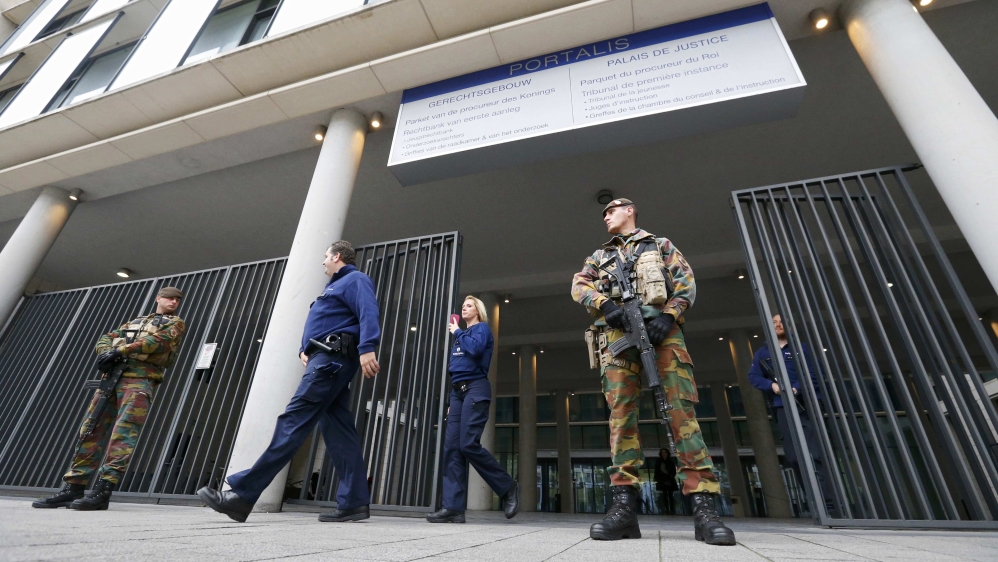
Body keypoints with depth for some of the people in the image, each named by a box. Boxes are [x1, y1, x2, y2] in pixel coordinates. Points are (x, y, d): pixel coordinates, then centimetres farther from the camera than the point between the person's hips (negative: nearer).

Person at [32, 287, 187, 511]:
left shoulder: (176, 324, 12)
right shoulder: (135, 321, 30)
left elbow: (158, 341, -7)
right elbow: (107, 338, 21)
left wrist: (120, 350, -13)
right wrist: (106, 352, -2)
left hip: (140, 380, -6)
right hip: (113, 377, 6)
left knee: (124, 433, -16)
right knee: (91, 430, 3)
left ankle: (102, 491, -20)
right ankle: (73, 488, 8)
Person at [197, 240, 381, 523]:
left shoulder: (355, 280, 0)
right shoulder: (334, 286, 31)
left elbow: (368, 313, -19)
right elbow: (318, 326, 31)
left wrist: (366, 349, -34)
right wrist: (304, 350, 12)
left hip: (332, 359, -10)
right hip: (326, 360, 10)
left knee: (293, 421, -11)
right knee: (338, 431, 2)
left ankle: (241, 494, -8)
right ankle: (355, 502, 1)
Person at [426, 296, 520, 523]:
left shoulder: (482, 328, 3)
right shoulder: (462, 334, 25)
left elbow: (476, 348, -21)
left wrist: (457, 332, -4)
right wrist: (452, 401, 17)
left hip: (475, 389, -8)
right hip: (458, 392, 8)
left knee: (469, 444, -16)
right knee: (452, 448, -3)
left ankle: (508, 488, 0)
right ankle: (454, 507, -3)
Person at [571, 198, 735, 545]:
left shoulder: (661, 245, 23)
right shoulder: (600, 255, 29)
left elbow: (686, 282, 10)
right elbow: (579, 285, 13)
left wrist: (668, 315, -10)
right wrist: (605, 304, -9)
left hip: (660, 326, -1)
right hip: (617, 331, 2)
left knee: (682, 409, -11)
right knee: (621, 412, -7)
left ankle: (703, 507, -9)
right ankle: (625, 506, -9)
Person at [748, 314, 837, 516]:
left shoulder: (802, 347, 13)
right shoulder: (762, 353, 18)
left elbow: (814, 372, -1)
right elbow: (753, 377, 6)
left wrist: (798, 387, -18)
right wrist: (771, 385, -13)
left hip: (807, 402, -2)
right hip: (783, 407, 2)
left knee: (815, 453, -11)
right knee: (794, 456, 0)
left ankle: (829, 505, -10)